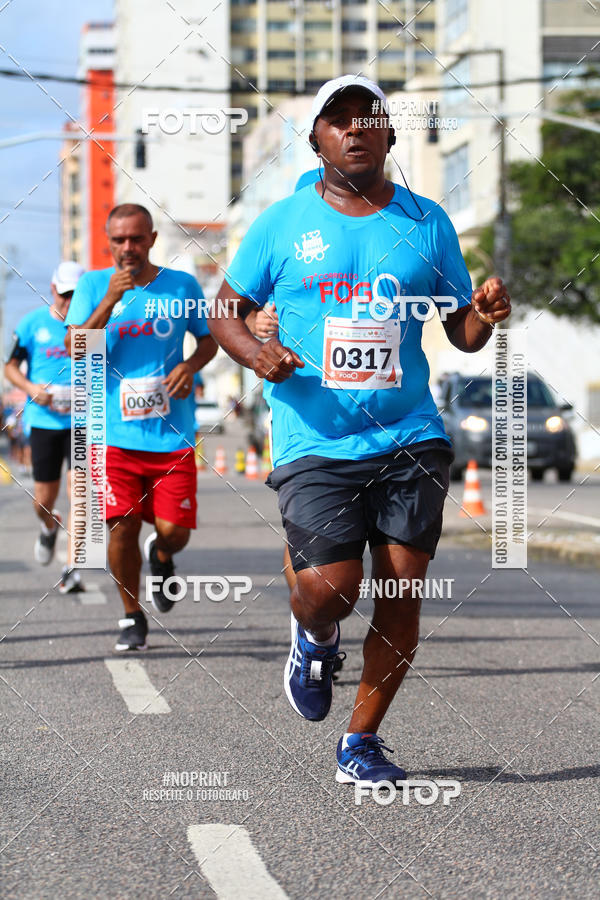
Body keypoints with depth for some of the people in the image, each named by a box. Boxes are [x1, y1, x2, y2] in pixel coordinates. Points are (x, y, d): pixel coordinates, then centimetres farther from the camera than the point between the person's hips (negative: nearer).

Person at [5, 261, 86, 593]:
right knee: (44, 500, 6)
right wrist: (31, 388, -11)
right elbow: (11, 366, 8)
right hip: (43, 420, 1)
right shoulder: (32, 323, 1)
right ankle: (49, 528, 43)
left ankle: (71, 570, -8)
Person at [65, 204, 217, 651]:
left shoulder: (183, 286, 3)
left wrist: (190, 365, -6)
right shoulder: (94, 285, 2)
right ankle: (132, 616, 17)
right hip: (116, 432, 0)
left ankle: (161, 555, 33)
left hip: (172, 432, 0)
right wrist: (110, 300, -19)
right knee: (122, 526, -5)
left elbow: (208, 339, 16)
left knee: (173, 530, -5)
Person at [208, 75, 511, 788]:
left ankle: (361, 741, 15)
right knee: (329, 588, -14)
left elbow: (461, 332, 16)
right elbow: (225, 313, 11)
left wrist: (484, 316, -8)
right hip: (315, 443, -2)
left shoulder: (427, 223, 10)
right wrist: (256, 352, -10)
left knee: (402, 592, -4)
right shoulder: (283, 223, 4)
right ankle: (315, 639, 25)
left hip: (411, 440, 2)